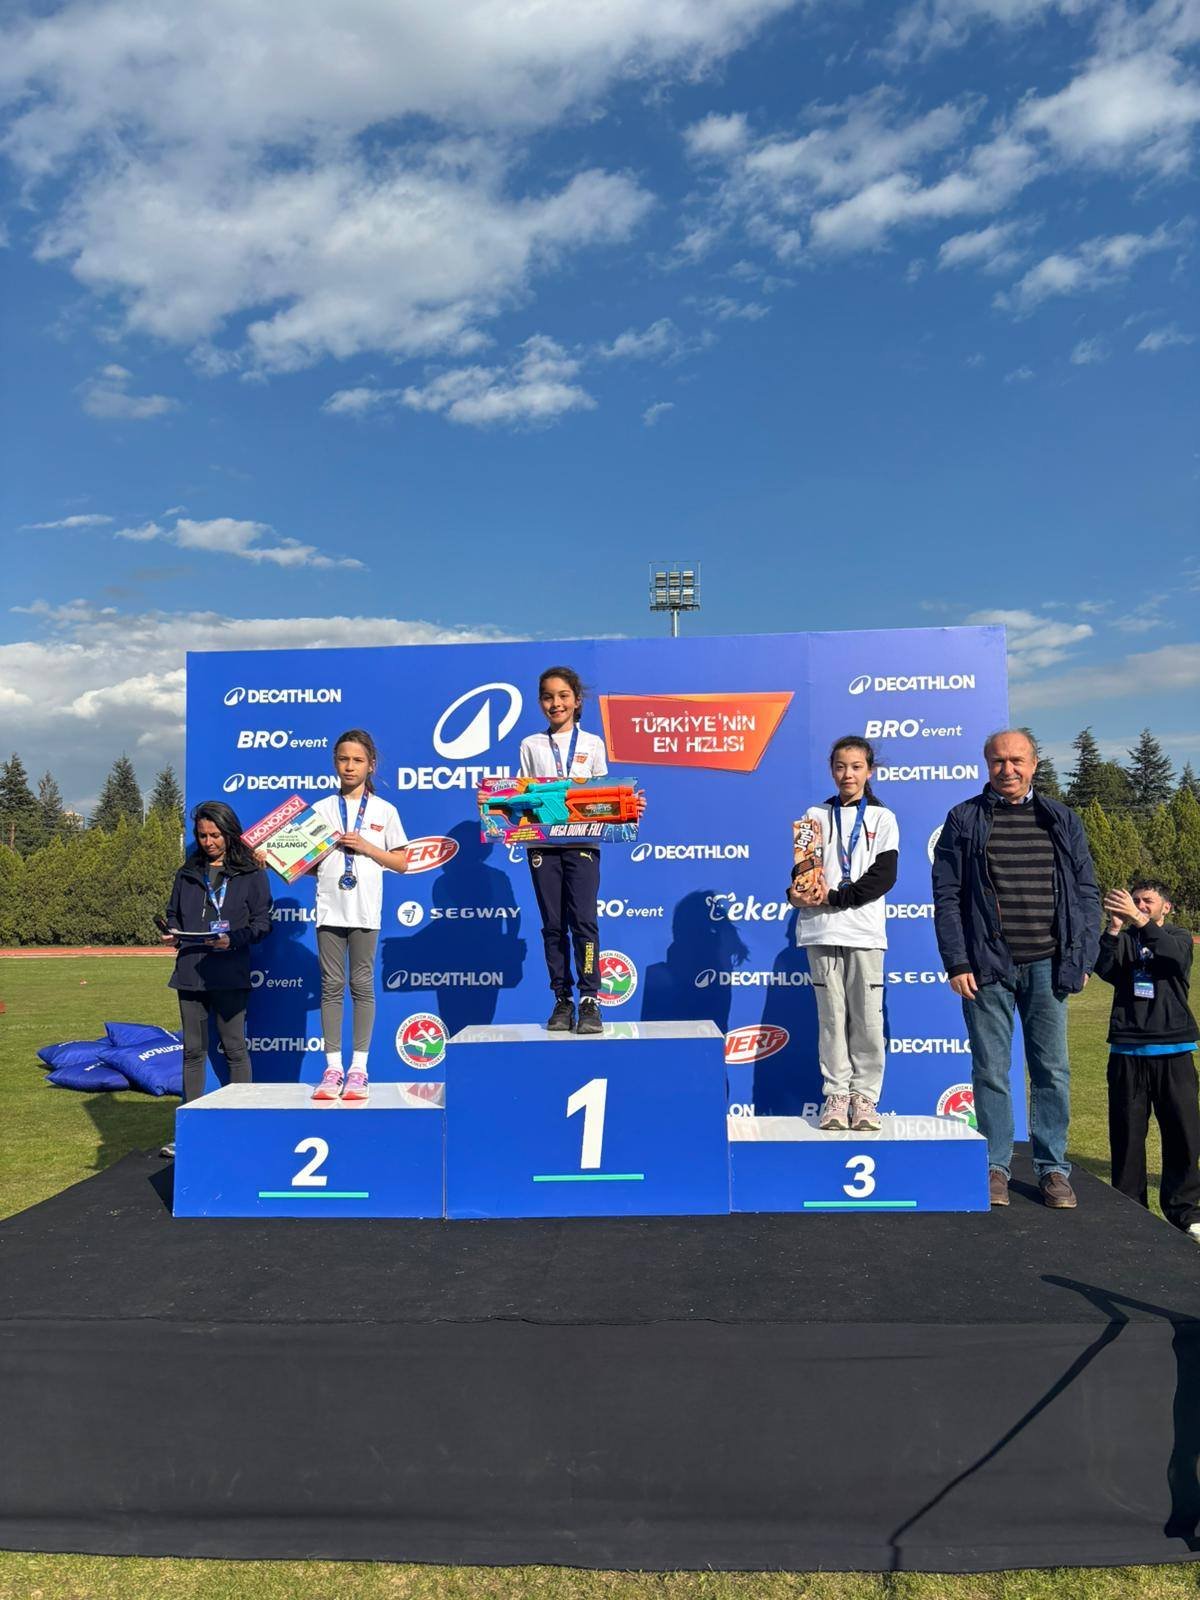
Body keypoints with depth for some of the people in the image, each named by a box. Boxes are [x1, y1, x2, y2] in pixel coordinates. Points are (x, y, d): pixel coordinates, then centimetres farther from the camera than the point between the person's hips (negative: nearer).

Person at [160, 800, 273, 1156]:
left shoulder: (251, 874, 1)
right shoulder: (187, 874, 15)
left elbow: (262, 921, -2)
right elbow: (173, 914, 21)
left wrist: (233, 939, -18)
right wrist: (172, 934, 0)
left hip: (230, 975, -4)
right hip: (190, 972, 4)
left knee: (234, 1048, 1)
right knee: (193, 1050, 9)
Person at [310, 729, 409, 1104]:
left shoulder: (384, 811, 6)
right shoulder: (321, 809, 9)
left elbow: (401, 863, 4)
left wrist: (366, 847, -7)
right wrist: (327, 847, -11)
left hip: (365, 909, -1)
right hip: (330, 908, 1)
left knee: (362, 984, 2)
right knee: (331, 985, 2)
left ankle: (359, 1068, 8)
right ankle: (333, 1067, 9)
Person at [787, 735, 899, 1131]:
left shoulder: (882, 818, 8)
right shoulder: (815, 815, 13)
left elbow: (884, 875, -3)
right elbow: (801, 867, 8)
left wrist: (834, 897, -12)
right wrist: (799, 891, -14)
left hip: (865, 929, -1)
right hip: (822, 931, 1)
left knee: (867, 1016, -1)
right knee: (831, 1015, 2)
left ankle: (865, 1096, 8)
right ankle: (836, 1094, 10)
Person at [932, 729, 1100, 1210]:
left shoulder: (1062, 821, 10)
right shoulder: (964, 820, 3)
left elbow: (1086, 893, 10)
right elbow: (946, 896, 0)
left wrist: (1082, 959, 2)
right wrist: (957, 962, -7)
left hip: (1047, 966, 2)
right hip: (988, 967, -2)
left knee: (1052, 1069, 7)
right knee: (991, 1070, 3)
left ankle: (1053, 1167, 19)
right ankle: (995, 1165, 15)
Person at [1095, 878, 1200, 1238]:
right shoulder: (1124, 939, 10)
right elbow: (1103, 969, -9)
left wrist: (1139, 921, -29)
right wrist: (1114, 927, -23)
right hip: (1127, 1052, 1)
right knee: (1126, 1134, 4)